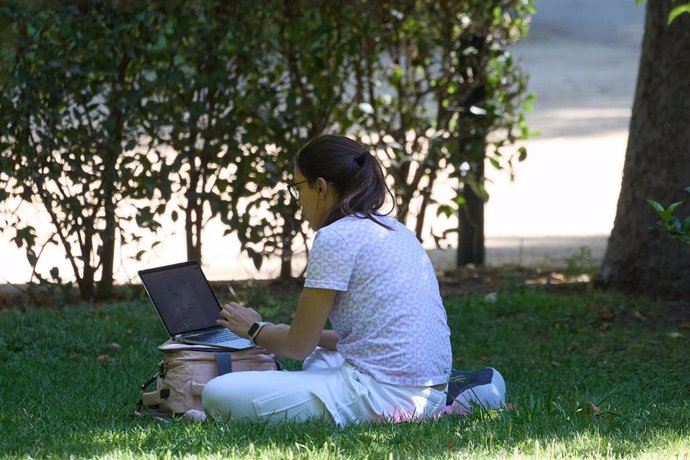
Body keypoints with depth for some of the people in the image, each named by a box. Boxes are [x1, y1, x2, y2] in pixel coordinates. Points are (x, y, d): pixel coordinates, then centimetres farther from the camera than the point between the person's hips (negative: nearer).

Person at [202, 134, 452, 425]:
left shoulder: (335, 237, -11)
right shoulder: (398, 232, 16)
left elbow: (299, 345, -4)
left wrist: (255, 330, 16)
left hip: (383, 395, -10)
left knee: (218, 396, -12)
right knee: (318, 359, 41)